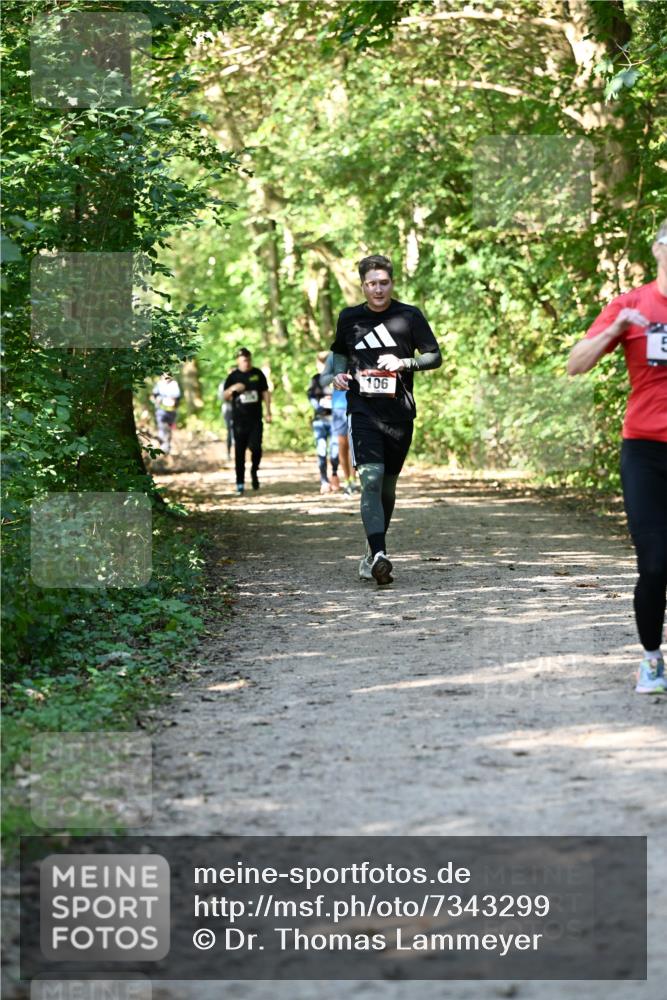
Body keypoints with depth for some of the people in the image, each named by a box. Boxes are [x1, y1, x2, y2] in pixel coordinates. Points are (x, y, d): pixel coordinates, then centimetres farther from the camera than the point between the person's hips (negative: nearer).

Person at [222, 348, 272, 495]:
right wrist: (233, 388, -15)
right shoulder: (233, 376, 4)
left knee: (256, 447, -13)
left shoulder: (258, 374, 7)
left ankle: (254, 471, 15)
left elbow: (265, 393, 13)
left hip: (256, 419, 0)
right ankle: (240, 483, 8)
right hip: (239, 420, 0)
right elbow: (224, 396, 5)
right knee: (240, 452, 1)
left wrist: (268, 412, 8)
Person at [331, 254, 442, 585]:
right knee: (371, 479, -18)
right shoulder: (349, 318, 8)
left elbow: (435, 357, 5)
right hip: (363, 411, -1)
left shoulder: (410, 316, 3)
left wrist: (404, 363, -12)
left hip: (399, 412, 1)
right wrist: (339, 374, 4)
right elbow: (340, 353, 25)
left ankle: (373, 553, 27)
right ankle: (379, 556, -27)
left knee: (388, 485, 9)